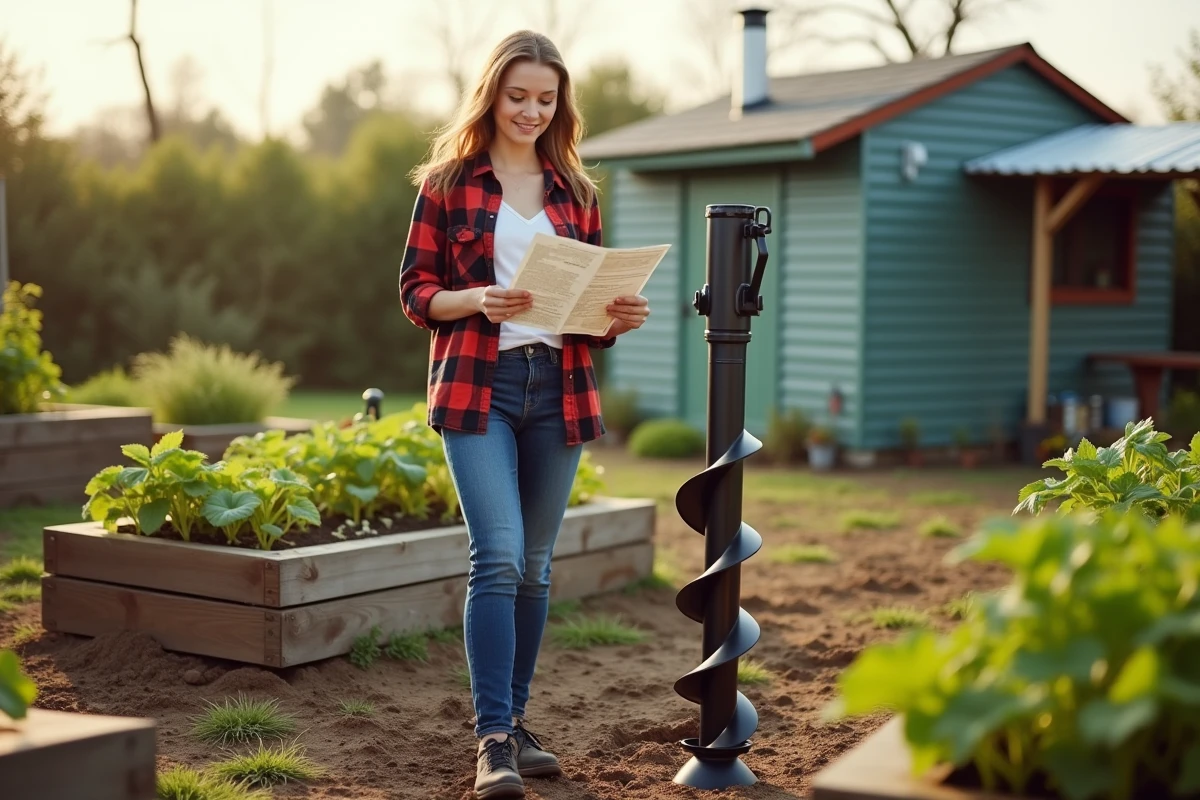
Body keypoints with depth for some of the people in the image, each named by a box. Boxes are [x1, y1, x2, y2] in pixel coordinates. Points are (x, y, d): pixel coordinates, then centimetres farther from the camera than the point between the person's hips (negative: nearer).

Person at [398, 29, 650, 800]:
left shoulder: (577, 193, 14)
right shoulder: (448, 181, 4)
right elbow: (415, 290, 1)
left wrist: (621, 316, -7)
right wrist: (477, 300, -18)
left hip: (558, 389, 4)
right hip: (478, 387, -4)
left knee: (534, 564, 10)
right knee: (498, 556, -15)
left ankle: (517, 721, 22)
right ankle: (492, 737, -10)